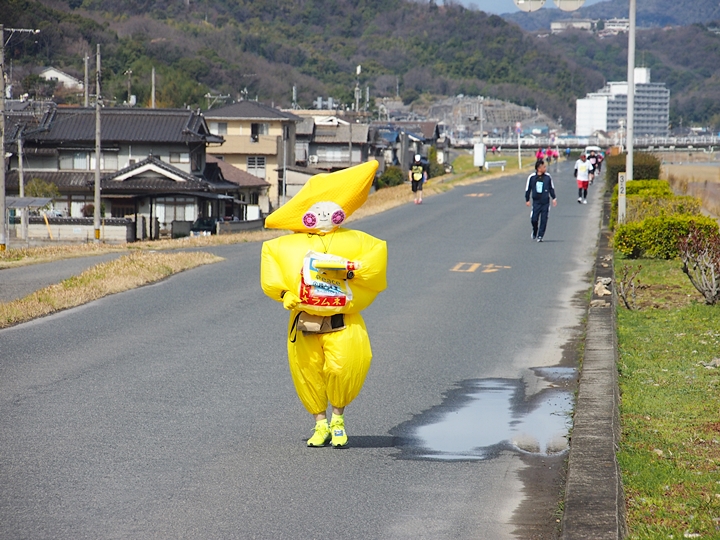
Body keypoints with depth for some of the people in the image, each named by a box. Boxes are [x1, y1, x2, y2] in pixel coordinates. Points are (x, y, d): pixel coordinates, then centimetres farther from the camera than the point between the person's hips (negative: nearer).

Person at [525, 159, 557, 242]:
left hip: (545, 202, 1)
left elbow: (551, 188, 11)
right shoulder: (531, 177, -5)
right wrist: (527, 200, 7)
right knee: (534, 219, -4)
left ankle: (540, 236, 8)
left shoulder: (547, 177, -1)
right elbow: (527, 189, 5)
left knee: (544, 220, -1)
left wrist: (554, 198, 9)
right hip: (536, 202, -1)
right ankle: (534, 232, 24)